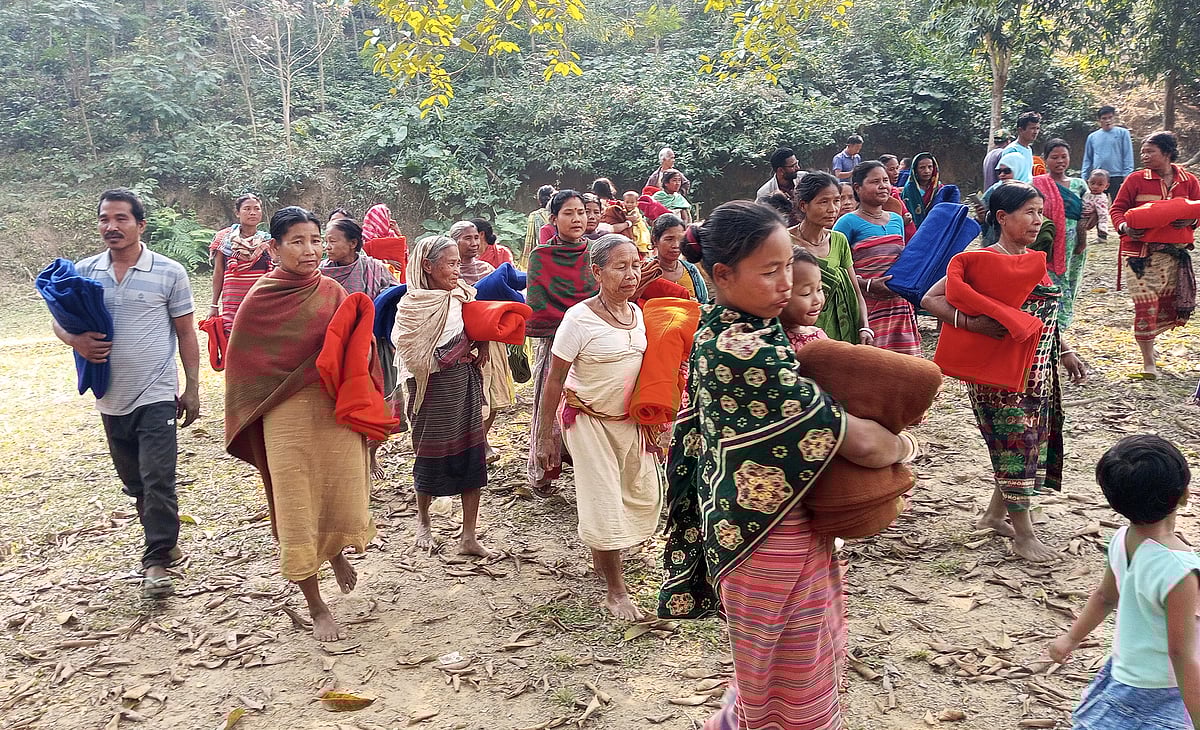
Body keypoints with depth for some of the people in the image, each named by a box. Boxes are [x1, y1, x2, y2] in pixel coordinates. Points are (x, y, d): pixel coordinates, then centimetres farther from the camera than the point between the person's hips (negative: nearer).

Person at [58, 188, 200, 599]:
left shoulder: (169, 273, -4)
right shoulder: (84, 272, 4)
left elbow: (186, 334, 1)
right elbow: (60, 321, 11)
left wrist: (192, 388, -1)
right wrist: (77, 341, -13)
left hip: (157, 396, -4)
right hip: (111, 397, 4)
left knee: (158, 480, -7)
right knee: (134, 481, 15)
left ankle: (156, 563, 2)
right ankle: (162, 541, 33)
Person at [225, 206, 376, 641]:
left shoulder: (333, 292, 4)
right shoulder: (260, 300, -5)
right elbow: (244, 363, 1)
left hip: (336, 411, 3)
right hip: (288, 417, -3)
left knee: (346, 503, 7)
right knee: (297, 510, 3)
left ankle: (336, 552, 45)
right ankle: (317, 608, 21)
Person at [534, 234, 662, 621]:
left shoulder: (636, 312, 0)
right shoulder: (580, 318, -19)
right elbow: (554, 380, -14)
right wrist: (546, 436, -12)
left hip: (630, 420, 6)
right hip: (591, 422, -6)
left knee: (644, 495, 11)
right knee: (604, 503, 0)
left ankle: (603, 555, 36)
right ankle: (615, 591, 16)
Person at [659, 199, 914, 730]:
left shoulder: (718, 330, 0)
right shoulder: (744, 354, -30)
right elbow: (858, 441, -26)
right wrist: (902, 447, -5)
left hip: (742, 522, 9)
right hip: (774, 536, -9)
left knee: (769, 667, 29)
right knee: (794, 686, 13)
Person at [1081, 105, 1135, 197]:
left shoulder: (1123, 133, 5)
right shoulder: (1092, 137, 13)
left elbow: (1128, 157, 1)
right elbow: (1087, 160, 15)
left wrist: (1127, 177, -8)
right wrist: (1084, 179, 7)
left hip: (1117, 178, -3)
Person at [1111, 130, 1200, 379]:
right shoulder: (1135, 180, -2)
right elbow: (1118, 208, 1)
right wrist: (1124, 227, -18)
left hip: (1173, 253, 3)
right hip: (1140, 251, -3)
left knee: (1168, 305, 9)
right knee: (1145, 305, -5)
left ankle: (1147, 343, 35)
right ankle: (1149, 363, 4)